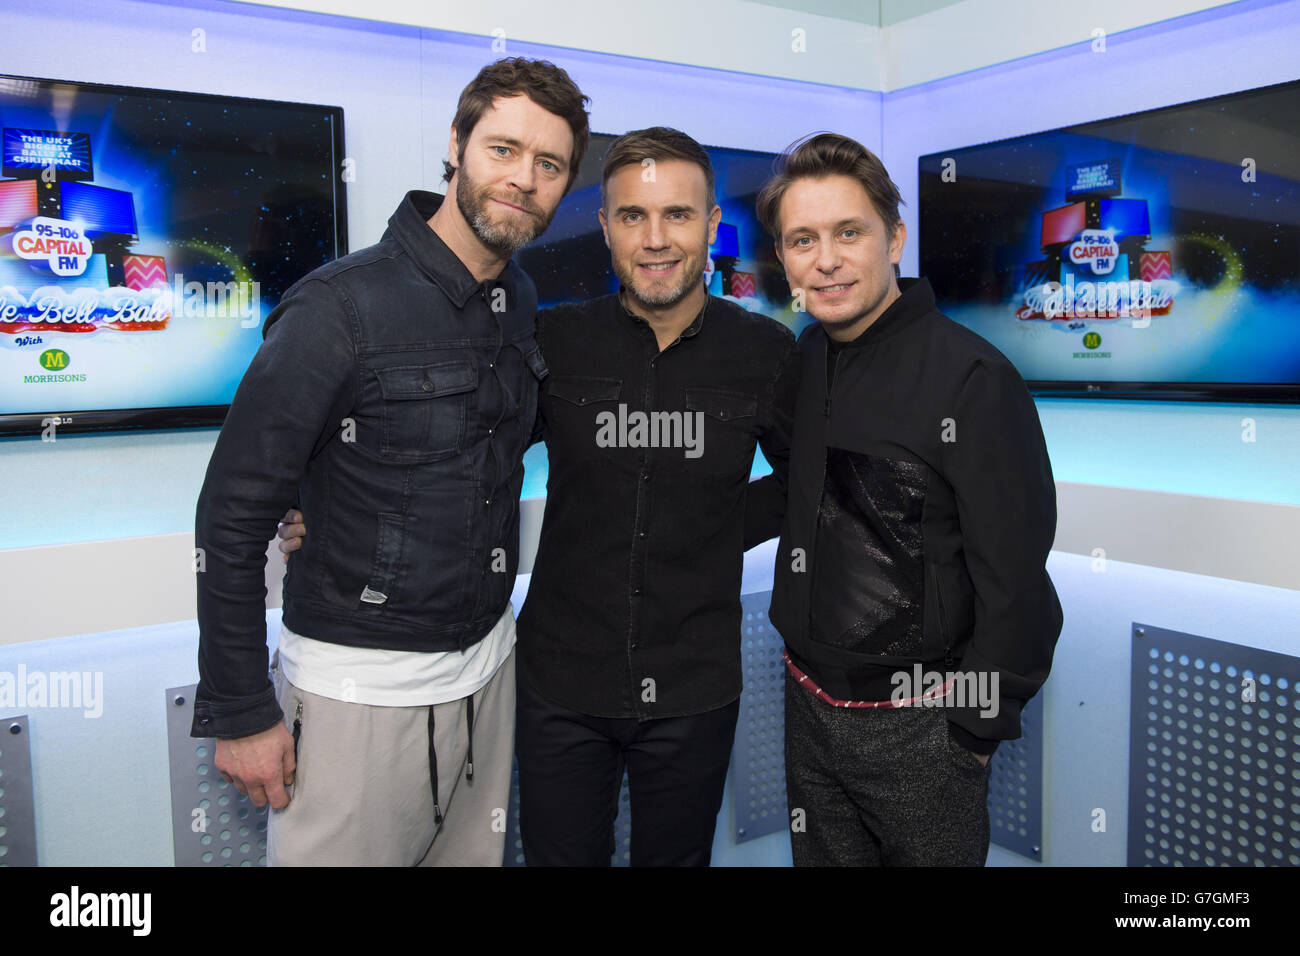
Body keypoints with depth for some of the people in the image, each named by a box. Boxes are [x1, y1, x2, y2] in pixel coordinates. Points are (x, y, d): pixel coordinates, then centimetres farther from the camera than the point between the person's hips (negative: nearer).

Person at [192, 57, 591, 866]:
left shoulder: (525, 306, 4)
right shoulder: (342, 306, -16)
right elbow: (232, 515, -14)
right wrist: (242, 711, -12)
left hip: (487, 669, 6)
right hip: (361, 685, -6)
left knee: (476, 854, 18)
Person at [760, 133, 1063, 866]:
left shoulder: (973, 378, -17)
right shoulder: (802, 361, 2)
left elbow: (1014, 581, -16)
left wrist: (977, 730, -11)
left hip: (920, 727, -5)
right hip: (809, 705, 6)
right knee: (821, 858, 21)